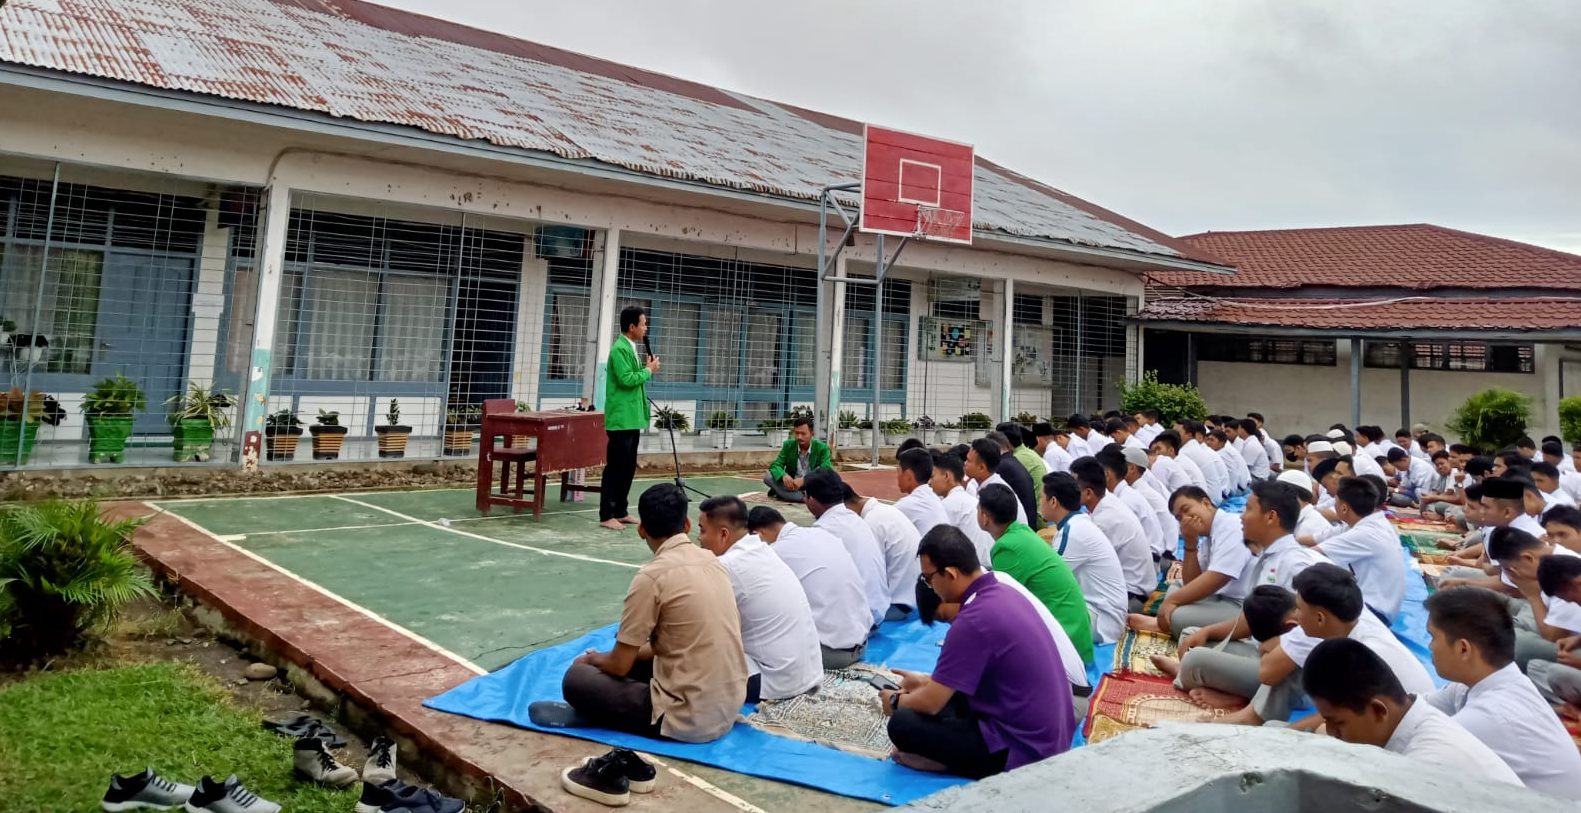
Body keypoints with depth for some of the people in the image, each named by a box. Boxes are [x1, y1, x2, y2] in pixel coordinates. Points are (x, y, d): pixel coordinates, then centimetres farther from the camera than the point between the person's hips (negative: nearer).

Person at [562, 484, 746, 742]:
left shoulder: (652, 576, -16)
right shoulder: (712, 562, 6)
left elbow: (620, 666, -7)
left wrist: (594, 659, 14)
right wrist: (630, 652, 25)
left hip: (689, 719, -7)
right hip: (730, 708, 8)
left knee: (576, 679, 5)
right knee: (636, 659, 27)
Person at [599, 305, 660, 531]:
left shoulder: (631, 348, 16)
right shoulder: (619, 348, -14)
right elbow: (626, 379, -23)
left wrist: (646, 368, 5)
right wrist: (649, 370, -11)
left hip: (632, 418, 10)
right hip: (621, 419, -10)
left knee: (629, 466, 12)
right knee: (615, 466, -6)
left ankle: (621, 511, 20)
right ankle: (606, 515, -1)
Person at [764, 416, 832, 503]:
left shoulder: (822, 448, -9)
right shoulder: (788, 445, -1)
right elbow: (775, 465, -5)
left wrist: (804, 480, -33)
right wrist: (783, 476, -30)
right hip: (791, 485, 3)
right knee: (767, 477, -22)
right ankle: (805, 497, -29)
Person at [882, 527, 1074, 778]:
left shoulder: (973, 620, -23)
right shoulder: (1004, 593, 4)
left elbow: (931, 702, -16)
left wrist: (896, 701, 5)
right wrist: (927, 681, 27)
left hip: (1023, 751, -9)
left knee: (902, 724, -11)